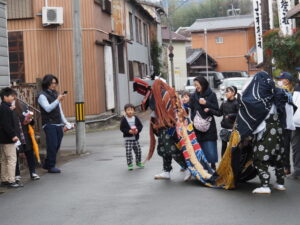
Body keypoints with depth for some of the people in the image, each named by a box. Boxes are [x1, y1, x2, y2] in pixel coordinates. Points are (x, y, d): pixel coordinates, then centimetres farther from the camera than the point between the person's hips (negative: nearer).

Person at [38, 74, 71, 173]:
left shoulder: (55, 94, 17)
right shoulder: (42, 96, -5)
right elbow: (48, 108, -17)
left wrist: (65, 122, 20)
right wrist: (58, 100, -26)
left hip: (58, 124, 7)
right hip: (49, 124, -7)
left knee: (57, 146, 6)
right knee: (52, 145, -9)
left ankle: (47, 164, 19)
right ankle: (51, 166, 1)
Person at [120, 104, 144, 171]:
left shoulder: (136, 118, 1)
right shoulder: (124, 119, -8)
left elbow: (140, 125, 5)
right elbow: (122, 128, -9)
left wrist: (137, 130, -15)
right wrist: (128, 131, -21)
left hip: (135, 138, 4)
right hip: (128, 138, -4)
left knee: (138, 151, 11)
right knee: (128, 152, -8)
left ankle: (138, 162, 30)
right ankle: (130, 164, 3)